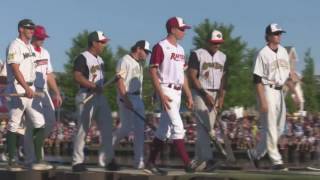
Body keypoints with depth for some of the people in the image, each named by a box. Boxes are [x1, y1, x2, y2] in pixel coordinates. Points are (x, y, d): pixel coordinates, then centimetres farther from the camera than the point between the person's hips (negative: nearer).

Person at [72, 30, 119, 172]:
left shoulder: (100, 60, 18)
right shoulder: (83, 58, -10)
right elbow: (77, 77, -20)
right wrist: (93, 86, -24)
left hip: (100, 97, 9)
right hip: (86, 97, -9)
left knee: (107, 128, 5)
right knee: (82, 129, -4)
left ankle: (108, 159, 10)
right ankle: (77, 162, 2)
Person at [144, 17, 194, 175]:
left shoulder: (180, 49, 17)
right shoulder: (160, 47, -9)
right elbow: (153, 71, -13)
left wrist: (189, 95, 16)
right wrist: (161, 94, -21)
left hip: (177, 92, 9)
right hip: (166, 91, -8)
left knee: (164, 129, 9)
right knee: (177, 126, -13)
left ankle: (151, 163, 16)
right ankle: (187, 164, -14)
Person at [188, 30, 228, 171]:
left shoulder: (222, 57, 12)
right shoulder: (197, 54, -5)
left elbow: (223, 78, 11)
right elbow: (192, 76, -9)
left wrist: (221, 96, -2)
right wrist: (205, 95, -15)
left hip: (216, 94, 5)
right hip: (200, 92, -5)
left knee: (208, 126, 4)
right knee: (204, 126, -14)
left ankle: (199, 159, 10)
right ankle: (207, 158, -19)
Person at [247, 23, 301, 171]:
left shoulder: (283, 52, 12)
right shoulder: (263, 53, -10)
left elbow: (287, 75, 19)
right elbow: (257, 79, -13)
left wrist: (295, 93, 12)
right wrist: (262, 100, -19)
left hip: (280, 92, 8)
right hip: (268, 91, -8)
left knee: (279, 128, 10)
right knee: (270, 128, -6)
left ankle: (255, 153, 25)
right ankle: (276, 161, -3)